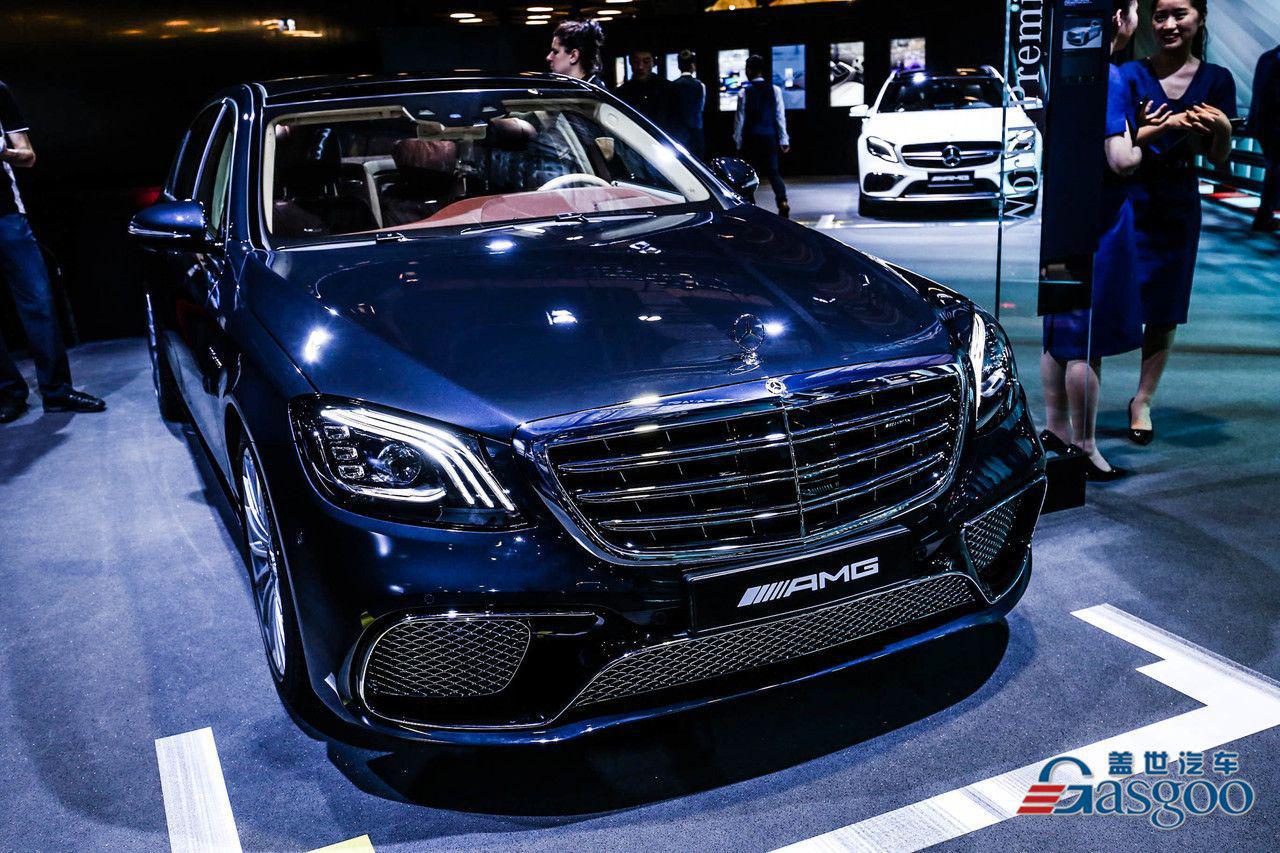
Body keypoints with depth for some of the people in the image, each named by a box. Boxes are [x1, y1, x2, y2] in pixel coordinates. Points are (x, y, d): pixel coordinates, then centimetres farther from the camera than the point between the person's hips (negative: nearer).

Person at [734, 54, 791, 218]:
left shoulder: (744, 92, -7)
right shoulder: (775, 90, -1)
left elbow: (740, 119, -4)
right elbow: (780, 117, 0)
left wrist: (738, 142, 4)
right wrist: (784, 141, 5)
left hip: (751, 138, -2)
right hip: (770, 137, 2)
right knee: (773, 171, 8)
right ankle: (782, 202, -12)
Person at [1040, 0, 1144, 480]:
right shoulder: (1109, 78, -16)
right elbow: (1120, 161, -20)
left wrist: (1138, 129, 19)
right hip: (1099, 222, -9)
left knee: (1059, 335, 16)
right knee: (1087, 345, -3)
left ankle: (1056, 430, 27)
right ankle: (1085, 450, 5)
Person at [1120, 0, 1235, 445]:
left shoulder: (1216, 80, 6)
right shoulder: (1131, 74, -3)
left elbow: (1218, 157, 8)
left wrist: (1221, 129, -12)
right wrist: (1167, 125, -23)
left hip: (1178, 207, 3)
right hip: (1126, 201, -3)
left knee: (1164, 312, 9)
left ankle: (1143, 401, 21)